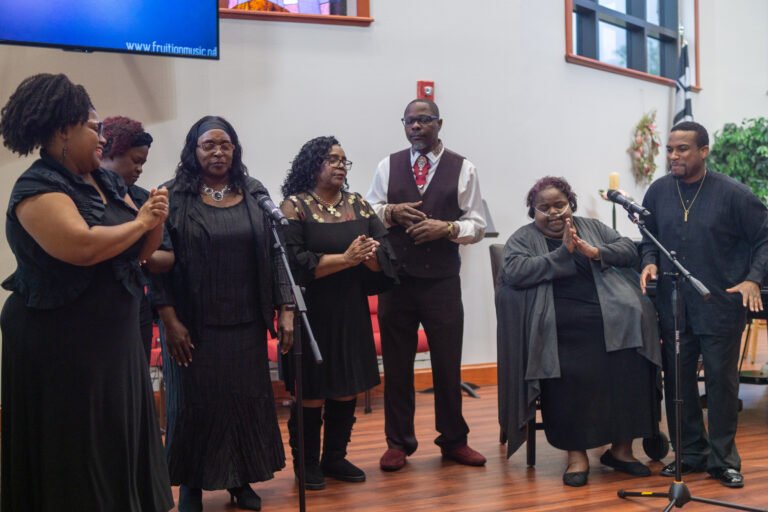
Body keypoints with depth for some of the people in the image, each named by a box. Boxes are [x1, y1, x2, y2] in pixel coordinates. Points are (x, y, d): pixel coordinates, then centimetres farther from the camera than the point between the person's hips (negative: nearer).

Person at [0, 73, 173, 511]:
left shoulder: (104, 181, 9)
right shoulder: (38, 188, -15)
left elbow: (139, 251, 11)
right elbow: (83, 247, -31)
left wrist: (156, 219, -10)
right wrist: (139, 220, -16)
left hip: (113, 338, 8)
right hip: (60, 344, -8)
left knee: (119, 441, 15)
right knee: (75, 456, 3)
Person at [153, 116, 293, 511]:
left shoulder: (254, 193, 5)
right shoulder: (174, 197, -4)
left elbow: (274, 254, 5)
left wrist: (284, 309, -1)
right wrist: (169, 320, -12)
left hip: (246, 322, 3)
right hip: (194, 324, -3)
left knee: (247, 399, 10)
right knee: (194, 402, 6)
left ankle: (241, 479, 27)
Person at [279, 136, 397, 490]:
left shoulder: (358, 205, 9)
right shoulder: (294, 206, -5)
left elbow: (386, 252, 3)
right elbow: (294, 262, -17)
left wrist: (368, 254, -20)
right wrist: (345, 258, -21)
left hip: (352, 312, 5)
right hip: (312, 314, -5)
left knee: (347, 390, 9)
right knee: (312, 393, 0)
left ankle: (335, 457, 23)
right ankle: (307, 463, 14)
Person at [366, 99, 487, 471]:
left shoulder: (462, 168, 2)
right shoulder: (388, 166, 7)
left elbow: (477, 226, 0)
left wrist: (446, 228, -17)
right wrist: (391, 212, -12)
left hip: (442, 282, -1)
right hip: (396, 280, 1)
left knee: (448, 362, 8)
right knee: (397, 363, 8)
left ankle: (453, 440, 22)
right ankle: (398, 442, 19)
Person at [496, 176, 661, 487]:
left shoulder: (593, 228, 19)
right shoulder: (523, 239, 9)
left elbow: (630, 250, 9)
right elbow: (514, 273, -10)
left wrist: (596, 252, -10)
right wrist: (563, 252, -14)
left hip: (610, 322, 3)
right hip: (561, 330, -3)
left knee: (630, 369, -21)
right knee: (568, 377, -28)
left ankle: (621, 447, -6)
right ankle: (576, 453, -13)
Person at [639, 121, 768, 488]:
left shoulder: (731, 193, -8)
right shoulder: (658, 192, 3)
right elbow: (648, 237, 15)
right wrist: (650, 262, -4)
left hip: (720, 306, -3)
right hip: (673, 307, 4)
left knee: (721, 382, 4)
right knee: (677, 381, 9)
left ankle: (722, 459, 17)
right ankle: (690, 453, 23)